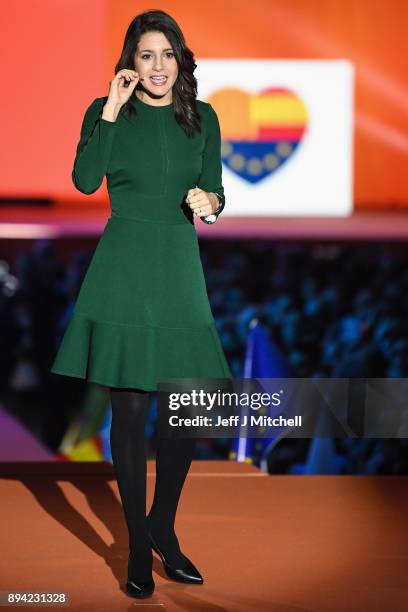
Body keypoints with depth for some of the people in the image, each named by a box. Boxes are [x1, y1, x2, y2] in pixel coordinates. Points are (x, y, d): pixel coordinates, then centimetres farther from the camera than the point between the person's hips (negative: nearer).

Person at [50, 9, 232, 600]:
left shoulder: (203, 117, 10)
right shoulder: (107, 111, 2)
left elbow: (216, 192, 13)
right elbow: (85, 180, -13)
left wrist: (210, 202, -9)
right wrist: (111, 108, -15)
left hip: (180, 270, 3)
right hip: (123, 269, -3)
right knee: (130, 408, -1)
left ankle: (162, 527, 25)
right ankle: (138, 544, 13)